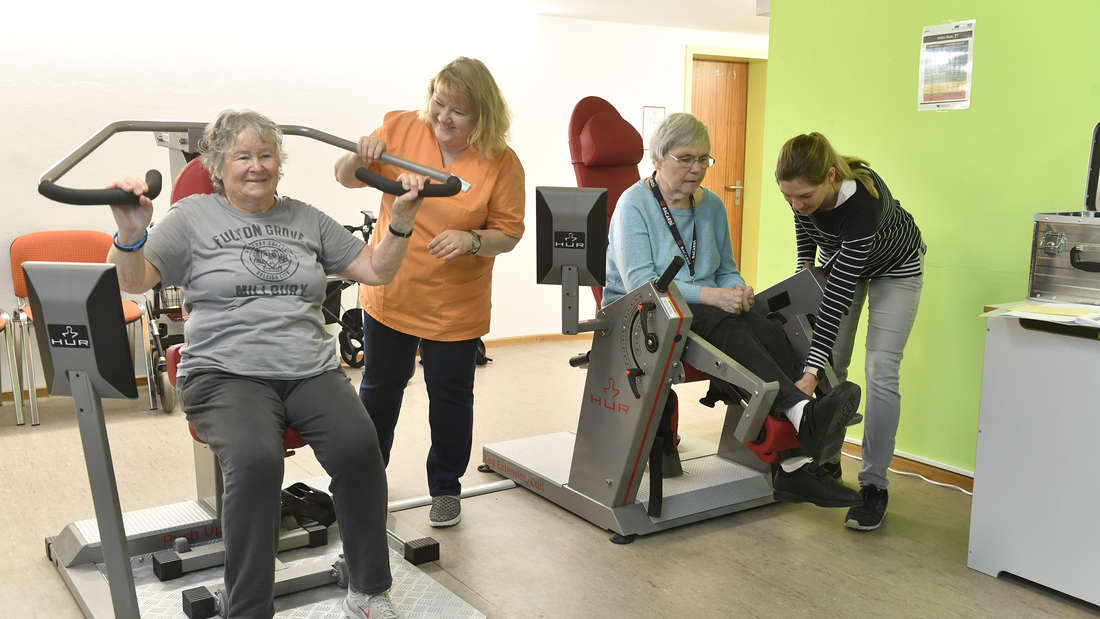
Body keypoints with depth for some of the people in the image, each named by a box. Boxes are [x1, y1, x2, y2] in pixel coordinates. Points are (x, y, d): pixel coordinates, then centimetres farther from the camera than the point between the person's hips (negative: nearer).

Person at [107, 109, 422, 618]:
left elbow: (376, 271, 19)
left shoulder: (306, 219, 21)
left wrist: (401, 220, 4)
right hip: (227, 373, -3)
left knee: (358, 447, -27)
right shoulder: (194, 217, 10)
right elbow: (134, 281, -2)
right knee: (255, 460, -35)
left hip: (312, 371, 3)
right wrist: (131, 232, -21)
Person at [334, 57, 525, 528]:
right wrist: (360, 157, -22)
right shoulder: (401, 127, -7)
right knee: (379, 388, 18)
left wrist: (472, 241, -27)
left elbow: (508, 233, -7)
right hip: (390, 295, 3)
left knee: (450, 397, 11)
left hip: (455, 308, -2)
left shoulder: (502, 164, -13)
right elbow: (345, 177, 0)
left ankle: (446, 487, 32)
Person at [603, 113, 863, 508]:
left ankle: (796, 468, -31)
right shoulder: (634, 204, -8)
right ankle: (804, 414, -50)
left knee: (770, 332, -25)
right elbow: (640, 283, -18)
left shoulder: (711, 205, 12)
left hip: (702, 313, 6)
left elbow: (726, 269, 20)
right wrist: (710, 295, -27)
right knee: (728, 328, -35)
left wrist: (737, 289, -6)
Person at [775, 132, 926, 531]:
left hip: (893, 267, -5)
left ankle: (874, 486, -7)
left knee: (880, 371, -14)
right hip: (839, 258, 6)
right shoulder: (804, 185, -28)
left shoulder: (862, 203, -44)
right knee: (833, 365, 4)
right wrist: (806, 264, -4)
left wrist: (810, 371, -44)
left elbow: (838, 296, -43)